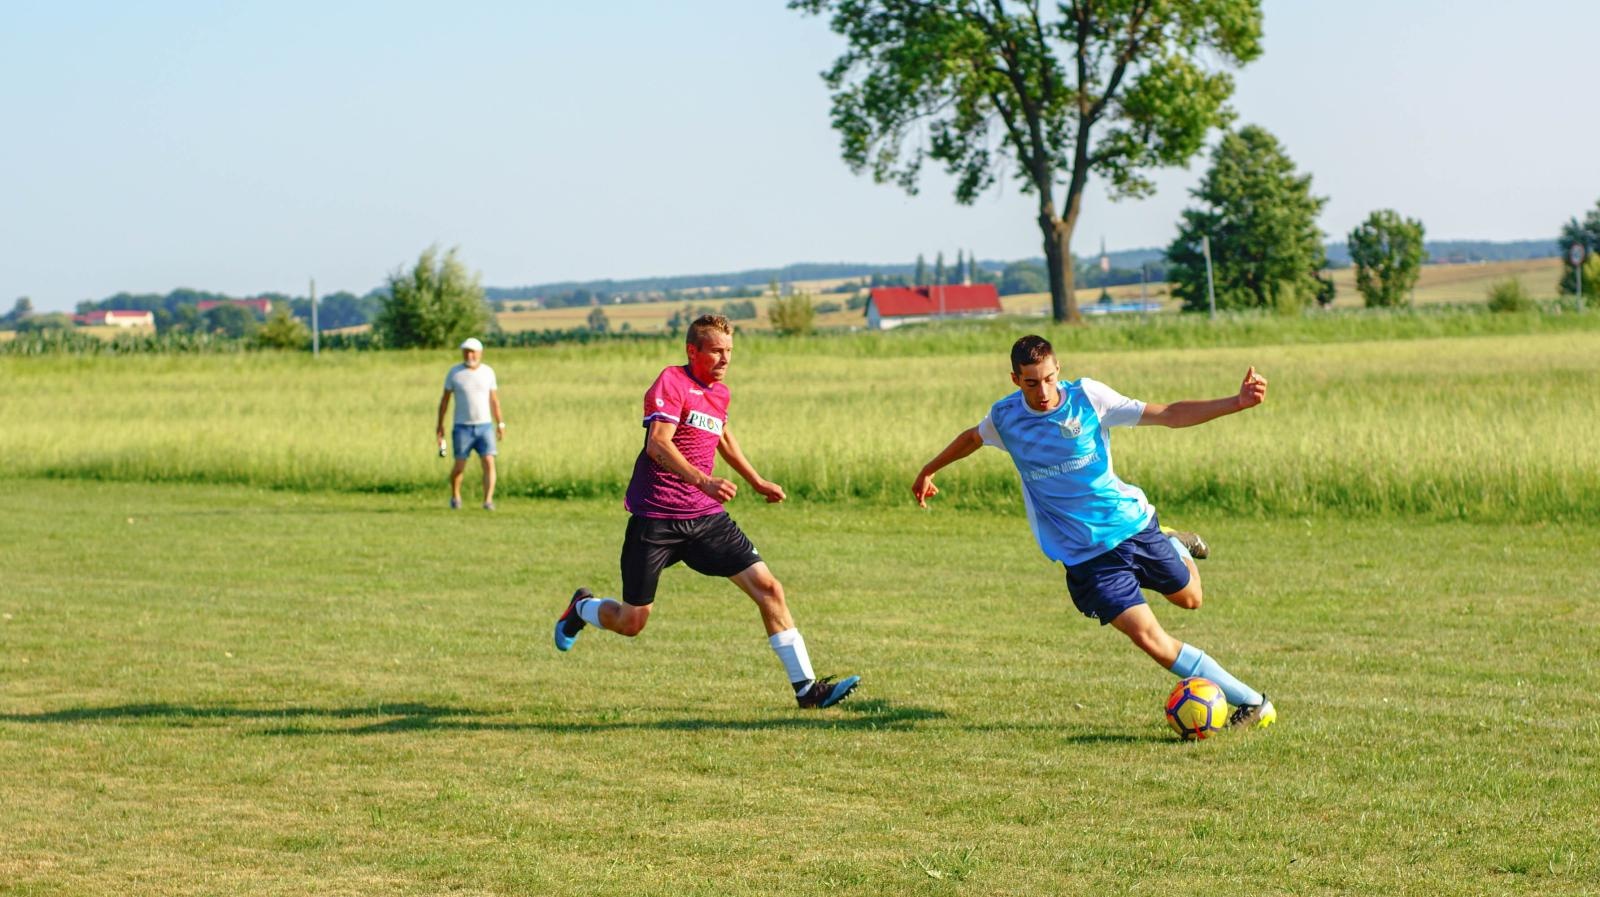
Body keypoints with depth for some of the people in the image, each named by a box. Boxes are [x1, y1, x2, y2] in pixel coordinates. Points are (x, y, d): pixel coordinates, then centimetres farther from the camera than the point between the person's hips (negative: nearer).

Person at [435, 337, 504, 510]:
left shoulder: (488, 372, 3)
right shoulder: (454, 372, -3)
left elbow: (494, 400, 9)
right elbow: (445, 399, 3)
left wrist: (500, 424, 6)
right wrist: (440, 425, 2)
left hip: (485, 426, 1)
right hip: (462, 428, -1)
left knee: (489, 463, -14)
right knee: (460, 467, 0)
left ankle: (488, 501, -14)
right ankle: (455, 496, 27)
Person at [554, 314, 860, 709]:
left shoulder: (720, 393, 13)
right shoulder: (672, 382, -11)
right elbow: (657, 443, -25)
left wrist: (756, 481, 40)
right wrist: (702, 480, -38)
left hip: (706, 517, 6)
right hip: (655, 518, -6)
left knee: (768, 588, -8)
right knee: (631, 622, 1)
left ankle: (806, 687, -6)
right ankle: (583, 607, 36)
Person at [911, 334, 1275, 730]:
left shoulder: (1087, 396, -11)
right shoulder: (1004, 417, -6)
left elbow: (1168, 415, -10)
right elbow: (973, 437, 19)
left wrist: (1236, 402, -21)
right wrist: (928, 471, 33)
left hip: (1132, 523, 1)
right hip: (1085, 556, -1)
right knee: (1150, 639, -14)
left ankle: (1173, 545, 52)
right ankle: (1251, 702, -7)